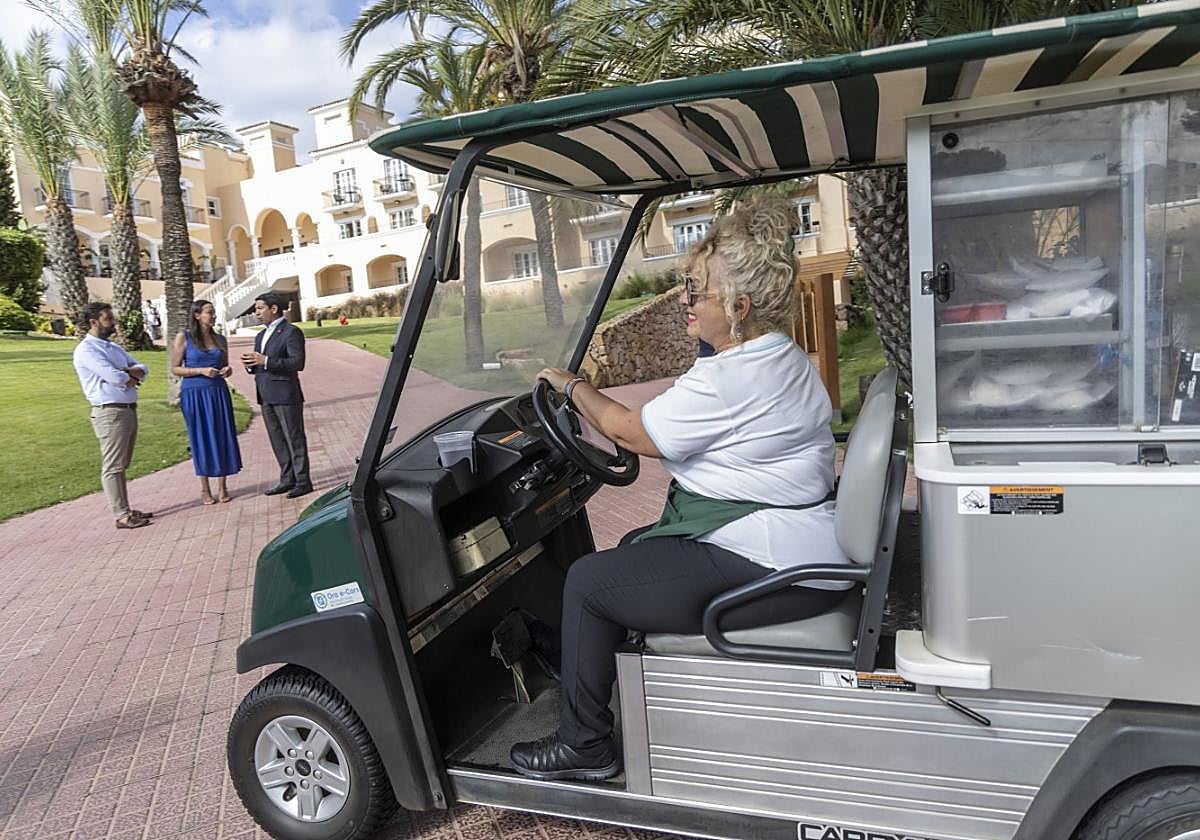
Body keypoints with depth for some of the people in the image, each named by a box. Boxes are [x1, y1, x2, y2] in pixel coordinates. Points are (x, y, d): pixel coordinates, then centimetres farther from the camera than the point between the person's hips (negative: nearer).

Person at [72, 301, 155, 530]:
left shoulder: (114, 348, 18)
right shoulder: (86, 350, -10)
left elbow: (142, 368, 16)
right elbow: (115, 378, -20)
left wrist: (132, 371, -6)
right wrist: (131, 376, 1)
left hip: (129, 410, 9)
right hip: (110, 413, -9)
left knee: (121, 465, 15)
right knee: (113, 467, -4)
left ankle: (125, 510, 22)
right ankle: (121, 515, -1)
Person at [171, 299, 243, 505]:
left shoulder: (220, 340, 9)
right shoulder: (183, 338, -1)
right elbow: (175, 368, -2)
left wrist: (228, 370, -3)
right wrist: (201, 370, -15)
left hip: (218, 392, 3)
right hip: (194, 393, -3)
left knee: (222, 436, 2)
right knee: (200, 438, 3)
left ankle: (222, 487, 12)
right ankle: (204, 489, 13)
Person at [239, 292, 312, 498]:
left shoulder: (291, 332, -8)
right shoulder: (261, 336, 19)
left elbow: (298, 363, -18)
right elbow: (259, 366, 23)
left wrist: (265, 361, -23)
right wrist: (250, 364, -1)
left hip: (286, 395, -8)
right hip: (267, 396, 8)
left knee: (294, 439, -2)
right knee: (277, 441, 12)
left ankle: (303, 482, 4)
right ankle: (287, 479, 20)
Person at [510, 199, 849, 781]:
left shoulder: (728, 379, -23)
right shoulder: (782, 357, 10)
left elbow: (629, 431, -12)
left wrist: (572, 387, 4)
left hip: (769, 571, -11)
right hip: (799, 546, 11)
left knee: (588, 582, -4)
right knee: (631, 550, 23)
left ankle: (583, 745, 11)